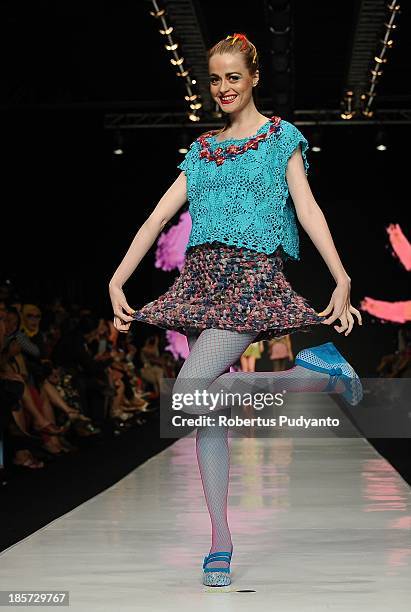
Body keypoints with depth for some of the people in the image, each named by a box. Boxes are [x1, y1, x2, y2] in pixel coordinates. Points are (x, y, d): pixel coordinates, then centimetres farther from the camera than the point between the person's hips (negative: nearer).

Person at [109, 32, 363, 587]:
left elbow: (308, 209, -4)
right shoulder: (202, 149, 19)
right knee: (206, 408, 0)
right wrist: (117, 282, 4)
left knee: (191, 393, -23)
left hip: (254, 275, -6)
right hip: (201, 276, 6)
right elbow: (160, 214, 12)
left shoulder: (281, 137, 6)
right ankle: (221, 539, 6)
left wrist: (342, 281, -16)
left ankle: (318, 369, -5)